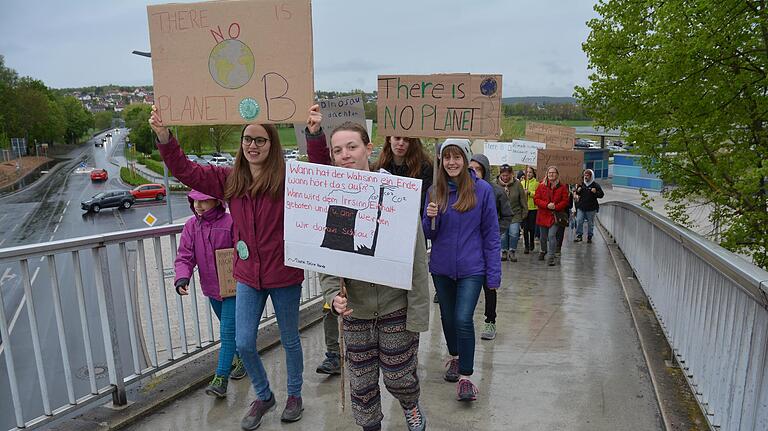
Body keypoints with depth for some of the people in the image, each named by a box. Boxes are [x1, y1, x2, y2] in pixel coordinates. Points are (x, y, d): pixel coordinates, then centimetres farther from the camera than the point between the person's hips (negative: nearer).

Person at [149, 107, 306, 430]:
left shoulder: (287, 177, -13)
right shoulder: (229, 178, 1)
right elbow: (186, 172, 0)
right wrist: (164, 138, -13)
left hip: (284, 274, -4)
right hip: (247, 275, 4)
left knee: (289, 340, 15)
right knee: (243, 344, 10)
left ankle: (295, 395, 41)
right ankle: (263, 396, 38)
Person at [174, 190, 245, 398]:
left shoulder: (230, 223, -18)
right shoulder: (191, 226, -2)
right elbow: (184, 256, -4)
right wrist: (182, 278, -20)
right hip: (211, 287, 6)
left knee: (227, 332, -5)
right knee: (230, 329, 23)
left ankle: (220, 378, 2)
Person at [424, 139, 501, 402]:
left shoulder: (482, 190, -7)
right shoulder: (435, 191, 2)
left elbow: (491, 233, -5)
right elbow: (429, 234, 6)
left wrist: (494, 273, -7)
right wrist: (430, 218, -17)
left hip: (471, 268, -4)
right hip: (442, 267, 4)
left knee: (463, 319, -13)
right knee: (448, 316, 18)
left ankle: (466, 376, 4)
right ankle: (454, 357, 42)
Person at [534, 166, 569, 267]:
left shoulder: (562, 187, 1)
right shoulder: (541, 186, 4)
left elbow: (565, 201, -1)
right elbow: (536, 199, -2)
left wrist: (556, 207, -18)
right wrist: (546, 205, -16)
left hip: (555, 215, -2)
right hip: (543, 215, 2)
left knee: (552, 235, -16)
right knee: (543, 236, 15)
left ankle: (551, 257, -11)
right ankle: (543, 251, 42)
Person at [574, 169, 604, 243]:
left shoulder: (595, 185, -1)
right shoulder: (581, 184, 9)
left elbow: (601, 195, -2)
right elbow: (576, 193, 20)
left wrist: (595, 192, -21)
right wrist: (577, 191, -2)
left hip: (591, 208, -2)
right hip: (581, 207, 3)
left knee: (590, 223, 7)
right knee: (579, 222, -4)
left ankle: (589, 237, 18)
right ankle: (579, 236, 6)